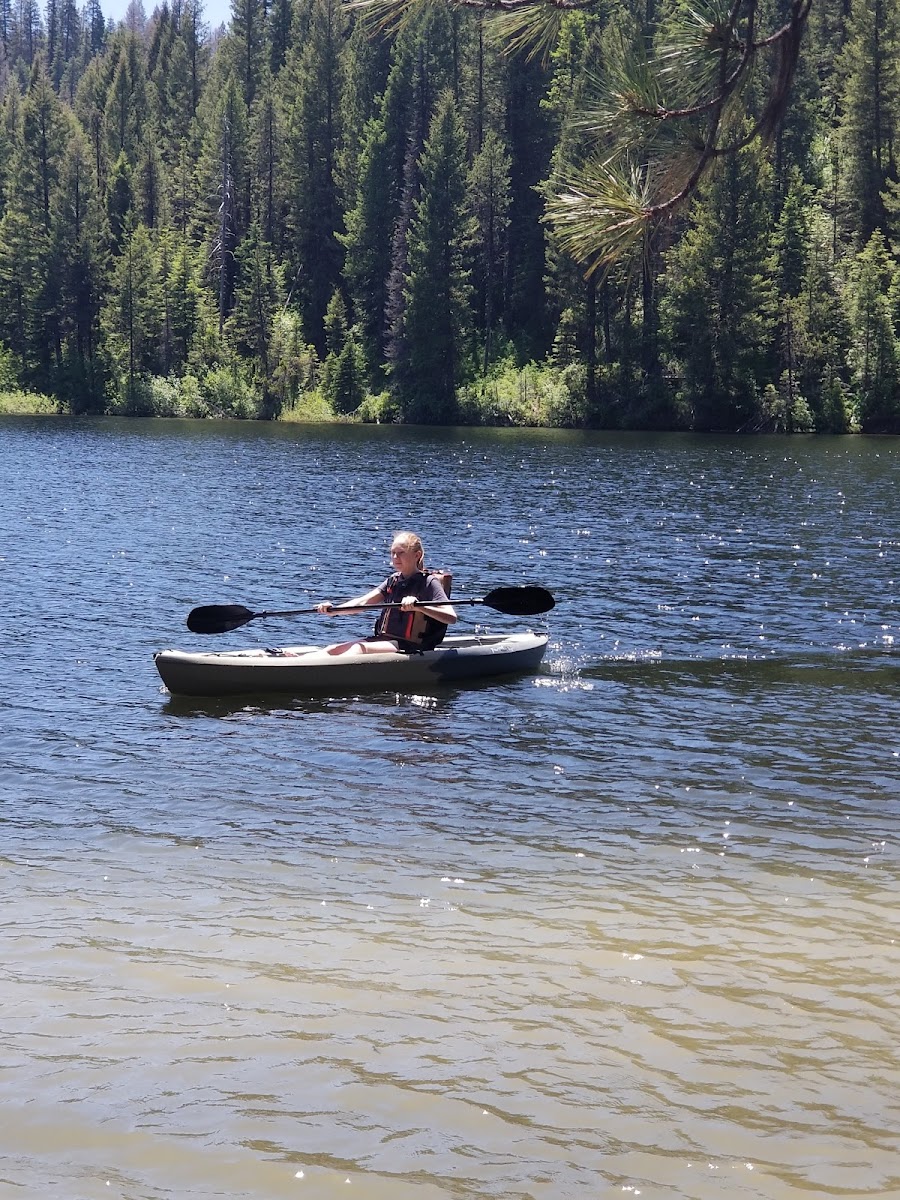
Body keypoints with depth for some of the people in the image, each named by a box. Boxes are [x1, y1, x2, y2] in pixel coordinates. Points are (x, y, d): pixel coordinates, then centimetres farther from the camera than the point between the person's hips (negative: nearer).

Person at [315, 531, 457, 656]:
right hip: (384, 639, 8)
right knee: (332, 650, -7)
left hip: (410, 646, -8)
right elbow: (363, 602, 5)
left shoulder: (429, 582, -4)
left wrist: (418, 606, -29)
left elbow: (451, 617, -16)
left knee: (359, 649, -31)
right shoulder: (393, 580, 17)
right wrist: (334, 610, -12)